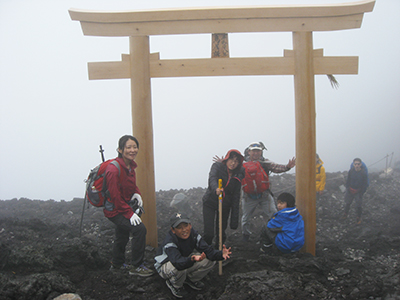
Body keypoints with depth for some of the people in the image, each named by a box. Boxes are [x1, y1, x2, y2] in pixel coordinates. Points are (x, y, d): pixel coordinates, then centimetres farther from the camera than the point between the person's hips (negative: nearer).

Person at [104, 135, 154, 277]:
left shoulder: (130, 165, 1)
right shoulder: (114, 169, -26)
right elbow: (115, 196, -25)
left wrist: (136, 193, -3)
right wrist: (130, 213, -25)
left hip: (126, 206, 9)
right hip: (115, 210, -9)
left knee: (122, 235, 23)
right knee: (139, 229, -21)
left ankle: (117, 264, 45)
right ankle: (136, 267, -10)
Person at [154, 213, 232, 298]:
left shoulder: (193, 234, -17)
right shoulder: (169, 241, -35)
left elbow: (207, 250, -24)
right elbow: (178, 262, -51)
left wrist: (221, 254, -44)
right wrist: (192, 259, -72)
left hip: (186, 260, 5)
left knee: (210, 260, -15)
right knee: (178, 269, -41)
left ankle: (191, 279, 10)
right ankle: (175, 285, -4)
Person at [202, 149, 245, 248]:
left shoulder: (238, 174, -4)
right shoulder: (217, 166, -11)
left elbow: (236, 196, -4)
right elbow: (212, 178, -31)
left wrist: (235, 218, -7)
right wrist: (216, 189, -55)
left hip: (225, 206, 3)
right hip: (210, 203, -3)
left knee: (221, 233, 5)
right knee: (208, 234, -10)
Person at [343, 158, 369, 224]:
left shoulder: (363, 173, -18)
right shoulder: (351, 171, -11)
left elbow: (365, 184, -10)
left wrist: (361, 192, -11)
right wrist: (347, 188, 0)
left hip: (358, 191, -3)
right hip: (350, 190, 3)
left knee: (358, 206, 4)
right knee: (347, 203, 19)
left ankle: (358, 218, 24)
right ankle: (345, 213, 45)